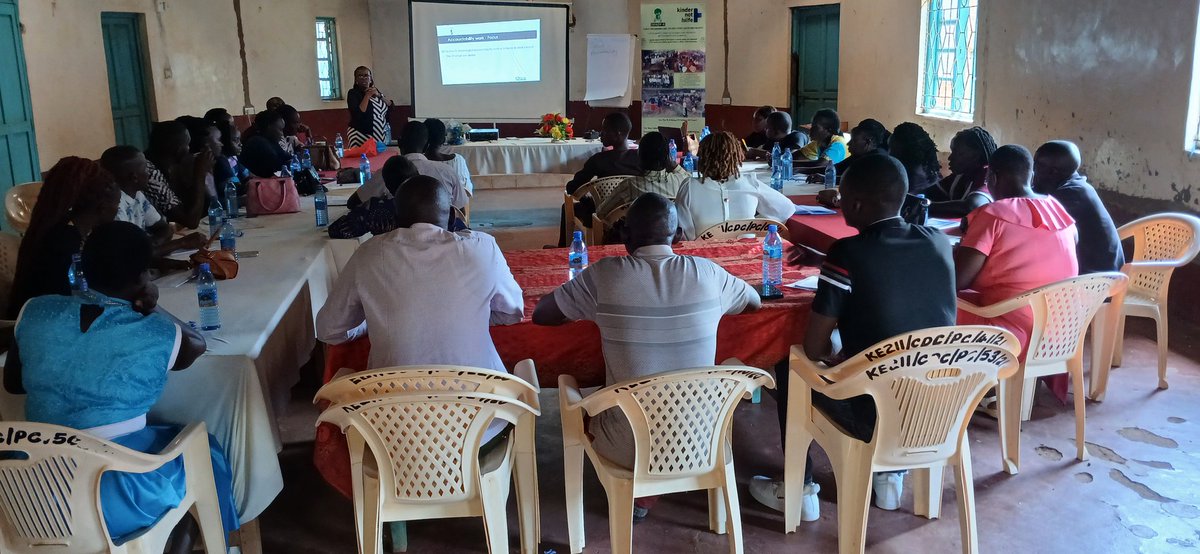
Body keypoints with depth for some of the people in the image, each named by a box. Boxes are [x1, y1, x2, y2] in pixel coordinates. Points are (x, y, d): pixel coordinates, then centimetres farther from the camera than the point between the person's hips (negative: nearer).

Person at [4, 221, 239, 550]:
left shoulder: (34, 312, -2)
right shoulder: (156, 335, -13)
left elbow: (12, 383, 15)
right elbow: (197, 345, 10)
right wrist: (150, 309, 18)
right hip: (115, 502, -5)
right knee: (205, 448, 23)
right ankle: (182, 544, 32)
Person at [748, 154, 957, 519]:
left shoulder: (847, 254, -19)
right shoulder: (939, 243, -3)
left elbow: (813, 348, -12)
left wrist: (834, 356, 10)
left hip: (877, 418, -5)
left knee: (790, 370, 19)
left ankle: (799, 491, 26)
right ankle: (891, 474, 35)